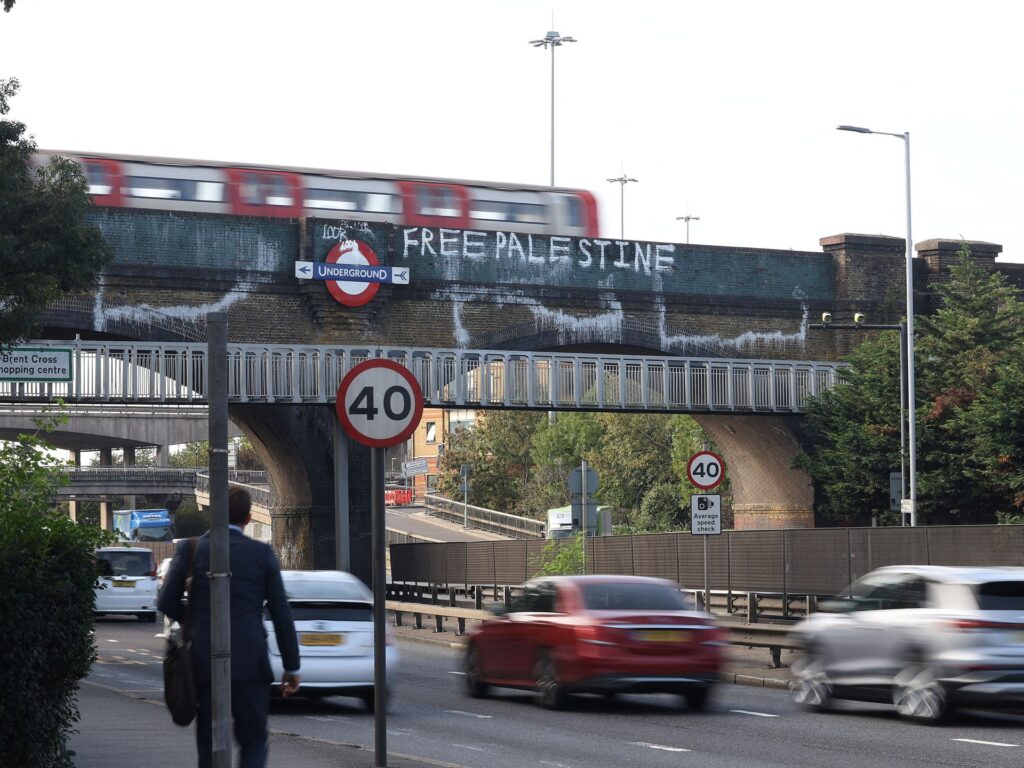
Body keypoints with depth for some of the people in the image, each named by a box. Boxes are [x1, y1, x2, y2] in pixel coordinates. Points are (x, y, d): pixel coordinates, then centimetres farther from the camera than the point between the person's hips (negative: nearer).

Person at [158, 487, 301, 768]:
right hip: (249, 665, -1)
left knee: (210, 745, 10)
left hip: (204, 664, 1)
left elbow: (166, 602, 0)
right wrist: (292, 666, 7)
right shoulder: (262, 553, -1)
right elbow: (281, 613, 0)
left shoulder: (189, 549, -1)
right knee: (253, 742, 8)